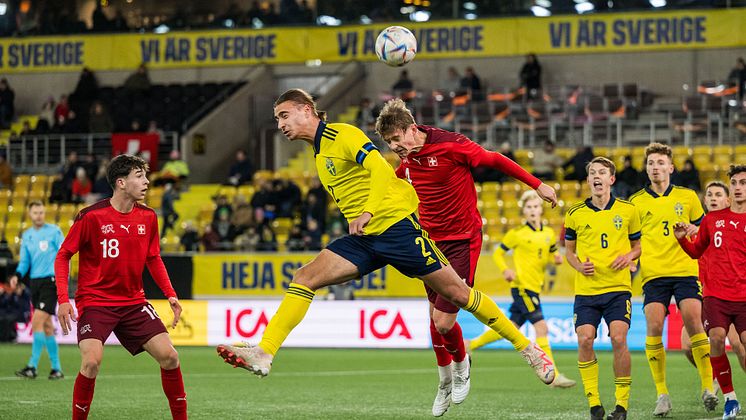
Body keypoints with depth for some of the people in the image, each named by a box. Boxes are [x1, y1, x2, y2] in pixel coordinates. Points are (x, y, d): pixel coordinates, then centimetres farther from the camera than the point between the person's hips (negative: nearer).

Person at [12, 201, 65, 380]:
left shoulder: (54, 231, -3)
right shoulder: (26, 235, 13)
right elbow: (24, 261, 15)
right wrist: (17, 275, -4)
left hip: (50, 281, -6)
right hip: (34, 282, 6)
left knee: (37, 322, -16)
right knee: (46, 325, 8)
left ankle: (32, 367, -17)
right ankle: (56, 368, 14)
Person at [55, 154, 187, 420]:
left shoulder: (148, 217, 3)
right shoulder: (91, 216, -12)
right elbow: (63, 256, -5)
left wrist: (170, 295, 6)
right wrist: (63, 300, -15)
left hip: (133, 303, 5)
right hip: (94, 302, -5)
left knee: (169, 356, -4)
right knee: (92, 361, -24)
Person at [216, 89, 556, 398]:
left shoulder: (342, 135, -8)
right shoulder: (318, 152, 18)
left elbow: (381, 170, -20)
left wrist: (367, 213, -28)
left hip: (395, 224, -8)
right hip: (363, 239, 8)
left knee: (457, 293, -5)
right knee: (304, 278, -10)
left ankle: (526, 348, 7)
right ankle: (263, 354, -19)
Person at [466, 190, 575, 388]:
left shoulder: (549, 233, 11)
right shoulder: (517, 233, -4)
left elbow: (552, 256, 23)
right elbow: (497, 254, 2)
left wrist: (556, 258, -1)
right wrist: (505, 270, -16)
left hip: (535, 288, 7)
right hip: (522, 285, -7)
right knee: (541, 327, -16)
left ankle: (471, 344, 30)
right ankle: (554, 376, -17)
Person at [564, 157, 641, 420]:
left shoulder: (628, 210, 4)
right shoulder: (575, 215, 6)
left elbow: (638, 244, 15)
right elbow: (569, 251, 17)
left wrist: (629, 256, -7)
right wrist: (579, 266, -4)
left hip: (618, 287, -1)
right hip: (586, 289, 1)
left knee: (618, 339, -15)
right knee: (584, 340, -12)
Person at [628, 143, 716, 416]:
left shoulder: (688, 197, 10)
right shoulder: (636, 202, 9)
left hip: (685, 270, 0)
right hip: (653, 273, 0)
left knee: (694, 324, -12)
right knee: (654, 327, -12)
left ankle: (707, 387, -3)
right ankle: (661, 393, -5)